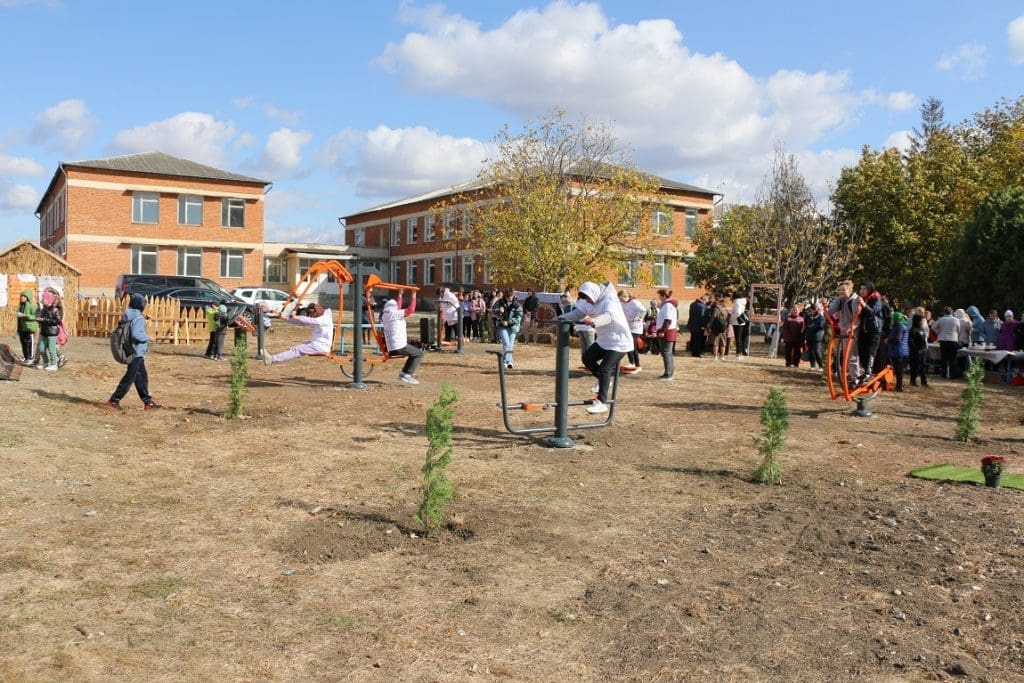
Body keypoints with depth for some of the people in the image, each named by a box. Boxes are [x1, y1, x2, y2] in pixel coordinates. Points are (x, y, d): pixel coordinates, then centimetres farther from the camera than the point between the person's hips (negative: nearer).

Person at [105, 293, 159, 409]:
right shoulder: (139, 318, -18)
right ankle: (114, 401, 4)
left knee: (142, 377, 14)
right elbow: (137, 335, -29)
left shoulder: (127, 317, 8)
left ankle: (148, 402, 20)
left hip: (135, 353, 9)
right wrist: (147, 337, -12)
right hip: (136, 353, -9)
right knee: (129, 378, -1)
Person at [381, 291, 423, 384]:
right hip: (399, 347, -9)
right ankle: (407, 374, -6)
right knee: (419, 354, 4)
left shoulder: (385, 315, 16)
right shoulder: (393, 313, -9)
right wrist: (413, 297, -10)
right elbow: (410, 310, -17)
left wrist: (400, 295, 39)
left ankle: (404, 373, 21)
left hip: (391, 349, 9)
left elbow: (397, 308, 33)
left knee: (414, 353, 27)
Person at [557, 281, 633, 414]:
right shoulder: (591, 302, 4)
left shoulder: (610, 300, -23)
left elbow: (609, 315, -42)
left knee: (604, 368, -16)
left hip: (619, 342, -9)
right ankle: (604, 381, 27)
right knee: (587, 358, 11)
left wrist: (594, 321, -59)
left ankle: (601, 403, -13)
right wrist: (561, 317, -9)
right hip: (603, 340, 9)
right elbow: (578, 313, 6)